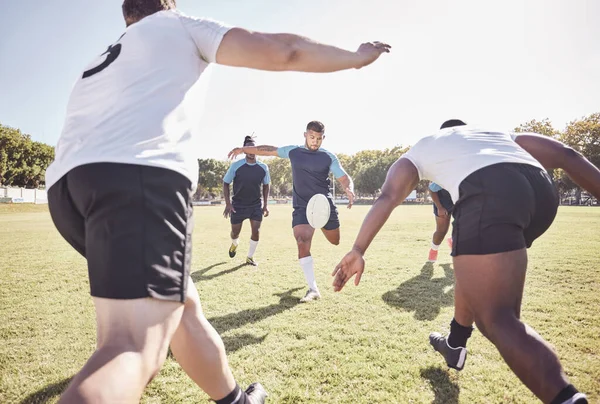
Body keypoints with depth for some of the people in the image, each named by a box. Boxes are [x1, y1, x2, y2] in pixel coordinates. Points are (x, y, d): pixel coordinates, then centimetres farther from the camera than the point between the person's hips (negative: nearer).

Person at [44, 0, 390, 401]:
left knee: (182, 306, 18)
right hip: (143, 175, -8)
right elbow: (280, 51, 9)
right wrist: (358, 57, 22)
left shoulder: (99, 64, 37)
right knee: (132, 349, -14)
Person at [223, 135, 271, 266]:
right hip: (238, 205, -1)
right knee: (235, 232, 9)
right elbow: (225, 183, -3)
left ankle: (250, 257, 15)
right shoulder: (236, 166, -12)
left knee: (256, 231, -8)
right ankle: (234, 244, 48)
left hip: (256, 205, 1)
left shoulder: (263, 167, -5)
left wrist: (265, 204, 2)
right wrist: (228, 204, -10)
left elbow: (266, 185, 8)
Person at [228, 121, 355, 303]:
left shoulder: (329, 157, -2)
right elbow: (269, 150, 15)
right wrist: (243, 149, 15)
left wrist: (349, 190, -28)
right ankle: (313, 289, -11)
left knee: (336, 241, 17)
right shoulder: (293, 151, 5)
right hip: (302, 208, 0)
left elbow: (345, 178, -5)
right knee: (302, 244, -18)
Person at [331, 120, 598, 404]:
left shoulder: (422, 147, 29)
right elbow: (564, 154, 25)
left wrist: (358, 250, 5)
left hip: (489, 194, -6)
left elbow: (387, 197, 12)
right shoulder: (499, 134, 39)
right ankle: (454, 346, 44)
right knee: (475, 270, 29)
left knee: (496, 319, -3)